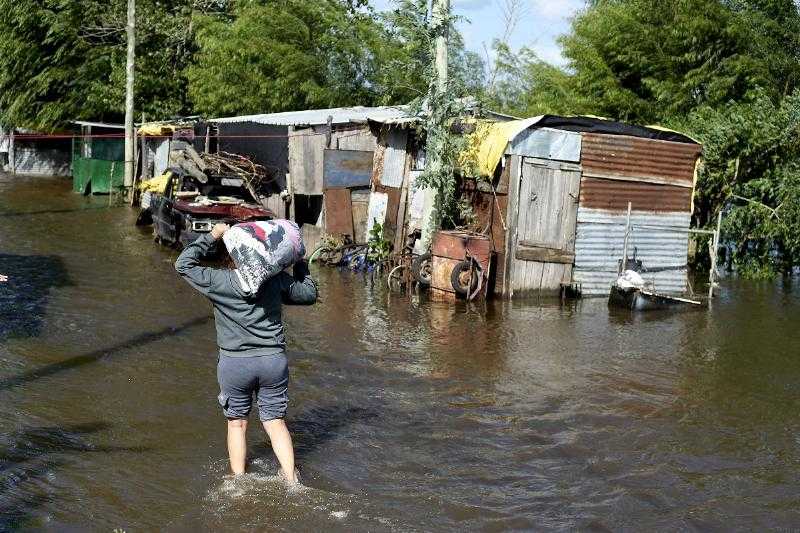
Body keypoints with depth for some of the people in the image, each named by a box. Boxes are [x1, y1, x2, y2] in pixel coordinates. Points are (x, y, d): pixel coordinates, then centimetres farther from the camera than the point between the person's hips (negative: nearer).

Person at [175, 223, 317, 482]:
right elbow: (309, 294, 11)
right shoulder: (277, 279, -3)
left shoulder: (219, 281, -9)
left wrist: (211, 236, 3)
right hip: (273, 360, 2)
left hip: (235, 363, -2)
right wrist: (299, 263, 22)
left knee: (237, 423, 15)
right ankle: (291, 480, 5)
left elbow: (183, 264, 2)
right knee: (275, 422, 12)